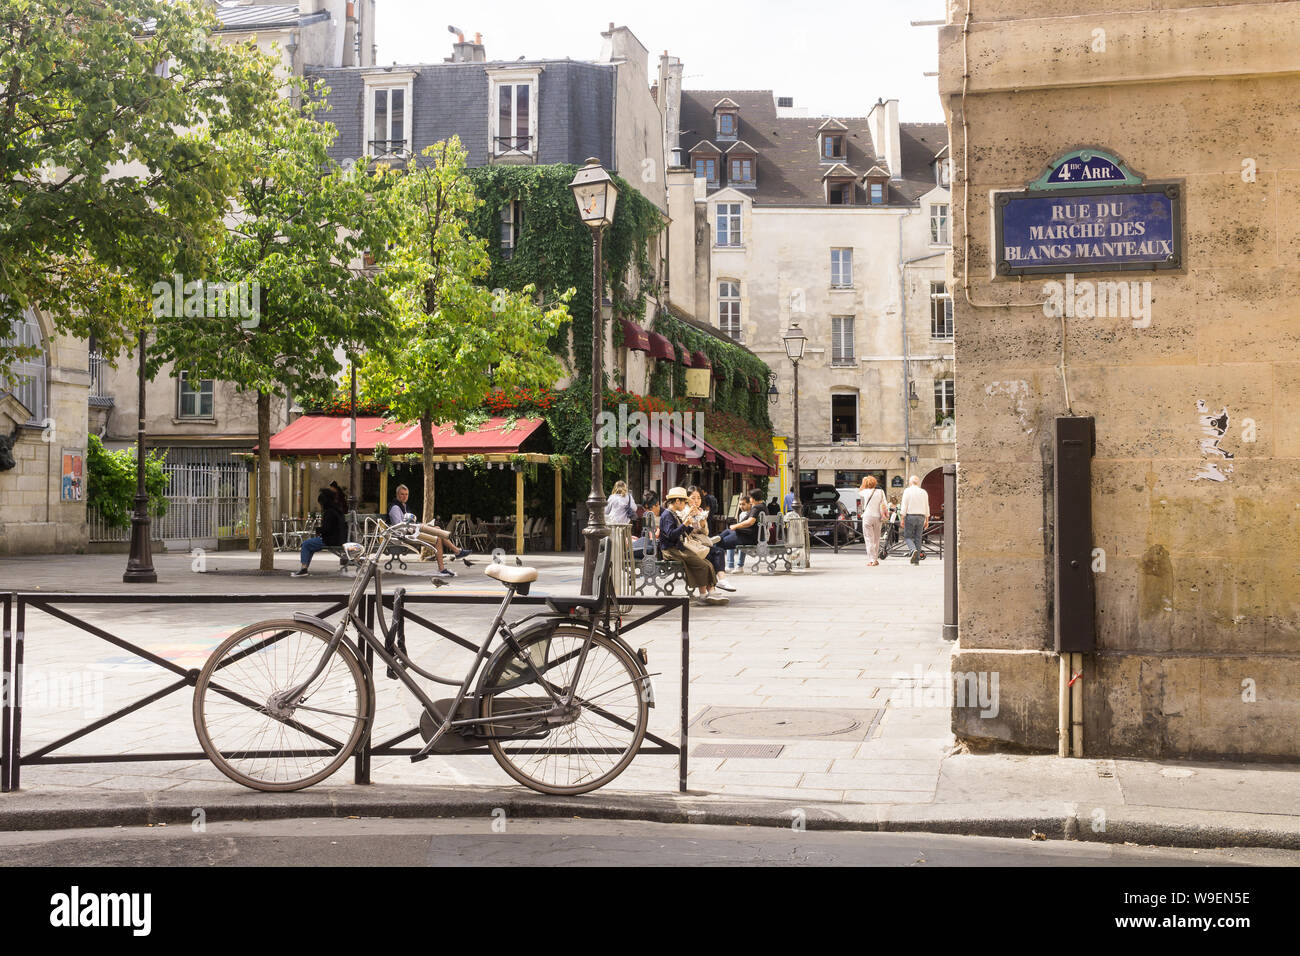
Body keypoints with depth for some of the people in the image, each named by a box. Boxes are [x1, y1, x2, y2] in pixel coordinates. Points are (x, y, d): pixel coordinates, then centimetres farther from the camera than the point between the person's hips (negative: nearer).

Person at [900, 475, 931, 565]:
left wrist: (902, 519, -3)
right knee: (918, 538, 7)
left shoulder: (907, 491, -2)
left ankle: (914, 550, -24)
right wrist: (927, 520, 16)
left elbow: (904, 506, -6)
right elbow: (927, 507, 11)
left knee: (908, 536, 4)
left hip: (910, 516, -4)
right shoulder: (924, 492, 9)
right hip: (921, 517, 4)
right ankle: (916, 559, 6)